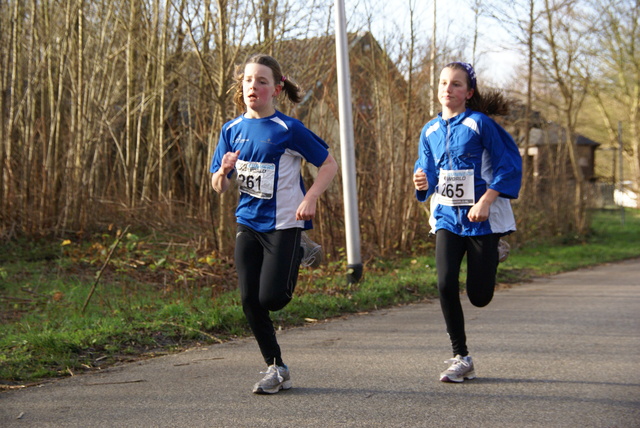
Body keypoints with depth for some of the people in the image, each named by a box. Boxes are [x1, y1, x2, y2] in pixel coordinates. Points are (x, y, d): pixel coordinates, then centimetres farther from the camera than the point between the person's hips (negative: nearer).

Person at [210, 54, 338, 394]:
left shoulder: (288, 129, -9)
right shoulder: (232, 130, 5)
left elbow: (329, 164, -4)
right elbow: (218, 187, 9)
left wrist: (310, 199, -17)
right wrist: (224, 170, -13)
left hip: (284, 224, -5)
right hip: (248, 224, 5)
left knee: (271, 298, -11)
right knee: (249, 300, -1)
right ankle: (275, 368, 15)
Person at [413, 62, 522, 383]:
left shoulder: (480, 123, -8)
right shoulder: (430, 131, 8)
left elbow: (509, 164, -9)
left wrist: (486, 201, -17)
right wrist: (422, 183, -9)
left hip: (481, 218, -4)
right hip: (447, 217, 4)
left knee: (479, 296, -2)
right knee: (446, 284, -14)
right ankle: (460, 358, -1)